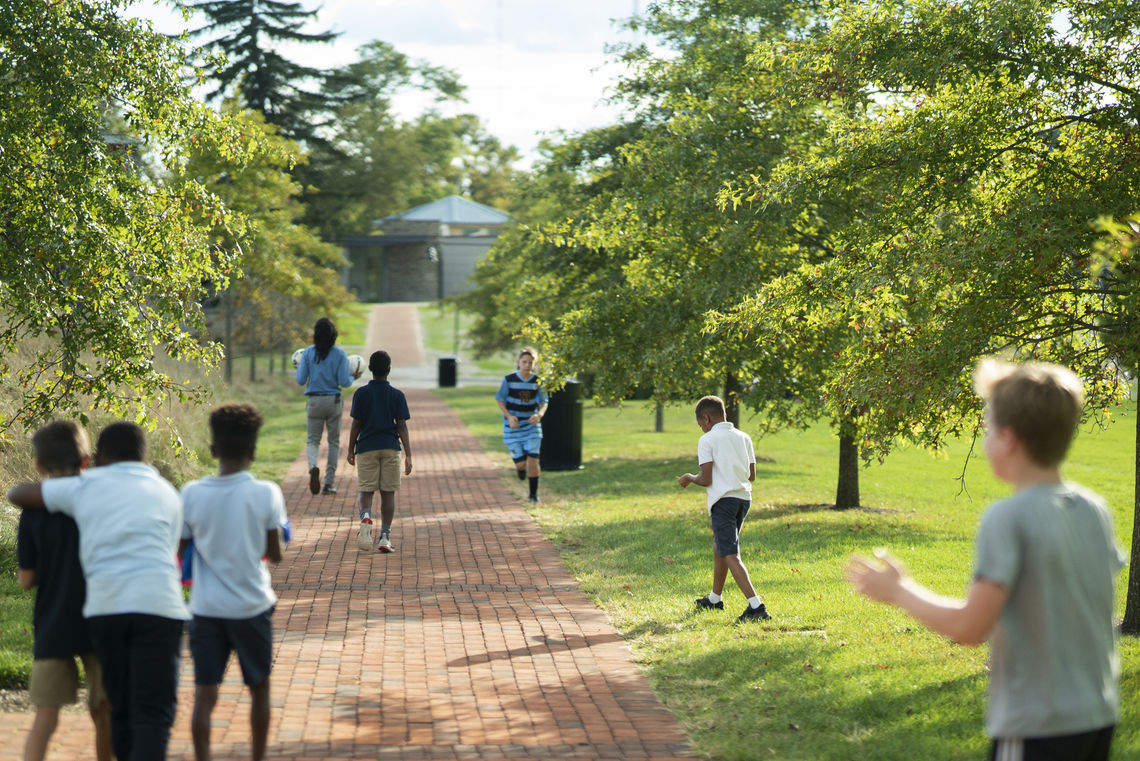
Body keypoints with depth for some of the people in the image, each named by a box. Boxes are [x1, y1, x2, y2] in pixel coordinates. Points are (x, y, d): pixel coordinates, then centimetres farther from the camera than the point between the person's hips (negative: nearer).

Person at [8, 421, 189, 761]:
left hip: (104, 605, 1)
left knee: (122, 710, 15)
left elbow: (17, 494, 23)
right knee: (153, 713, -5)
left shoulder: (85, 485, 15)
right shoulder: (167, 494, 19)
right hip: (157, 604, -1)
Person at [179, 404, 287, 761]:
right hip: (252, 608, -1)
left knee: (204, 696, 3)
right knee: (259, 689, 17)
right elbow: (274, 554, -4)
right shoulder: (267, 494, -12)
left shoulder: (191, 494, -7)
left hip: (206, 609, 1)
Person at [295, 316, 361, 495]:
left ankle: (313, 467, -23)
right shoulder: (340, 354, -6)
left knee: (312, 440, 10)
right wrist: (353, 378, 12)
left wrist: (299, 368, 18)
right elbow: (344, 382, -10)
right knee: (334, 442, 12)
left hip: (314, 401, 0)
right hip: (334, 400, 0)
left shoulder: (308, 353, -4)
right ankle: (328, 483, 11)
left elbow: (300, 380, -3)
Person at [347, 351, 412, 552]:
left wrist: (350, 450, 10)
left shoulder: (361, 394, -1)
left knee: (365, 490, 5)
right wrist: (408, 455, -3)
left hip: (366, 448, 0)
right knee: (388, 492, 6)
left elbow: (356, 424, -1)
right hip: (390, 448, 0)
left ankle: (365, 514, -28)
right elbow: (402, 426, -4)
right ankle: (385, 537, 3)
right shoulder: (397, 395, -1)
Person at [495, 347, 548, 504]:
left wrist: (539, 415, -17)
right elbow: (500, 400, -1)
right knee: (520, 463, -3)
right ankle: (521, 468, 36)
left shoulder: (537, 381, -3)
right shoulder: (509, 380, -8)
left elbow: (543, 402, 5)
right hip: (513, 426, -1)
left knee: (532, 460, -9)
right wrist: (509, 416, -16)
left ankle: (534, 494, 6)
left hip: (532, 426, 1)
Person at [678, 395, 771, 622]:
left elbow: (706, 480, -10)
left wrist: (689, 478, 10)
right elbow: (752, 476, 12)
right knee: (719, 547, 24)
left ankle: (756, 605, -24)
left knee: (730, 555, -11)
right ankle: (714, 599, 38)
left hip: (723, 499, -7)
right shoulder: (743, 437, 12)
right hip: (744, 497, 7)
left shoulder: (707, 440, -6)